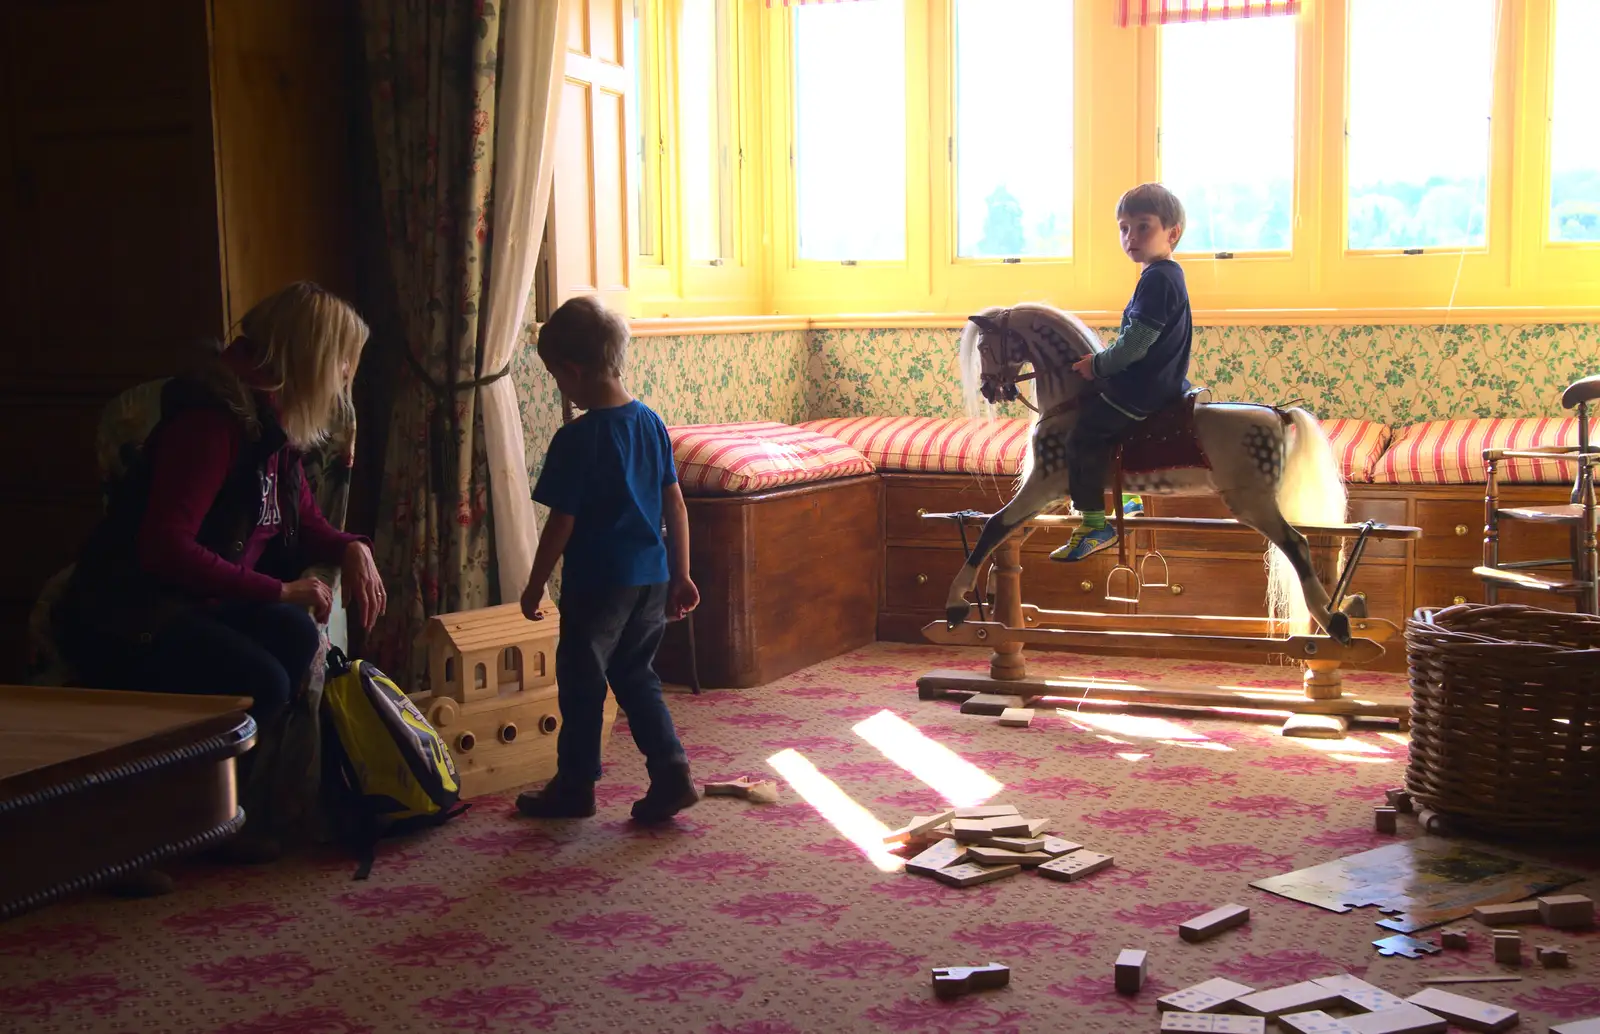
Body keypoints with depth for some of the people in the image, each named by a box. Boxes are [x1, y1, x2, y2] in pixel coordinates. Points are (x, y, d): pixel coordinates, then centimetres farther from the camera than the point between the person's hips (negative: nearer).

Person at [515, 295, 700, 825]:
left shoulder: (577, 439, -17)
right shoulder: (651, 423, 3)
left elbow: (561, 523, -14)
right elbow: (676, 505, 7)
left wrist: (535, 585, -2)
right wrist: (681, 574, 14)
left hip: (597, 583, -6)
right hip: (652, 578, 6)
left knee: (581, 682, 9)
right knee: (636, 677, 18)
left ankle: (574, 786, 21)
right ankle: (671, 773, 9)